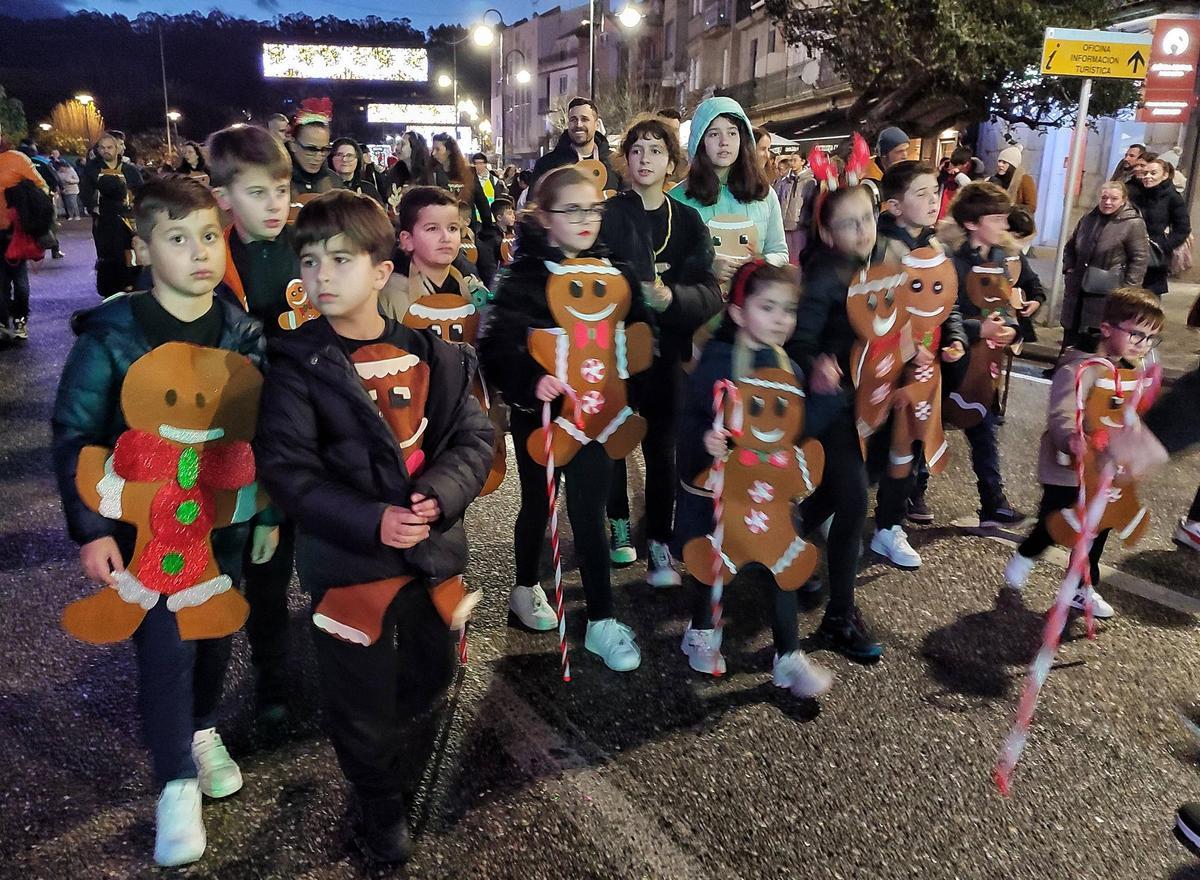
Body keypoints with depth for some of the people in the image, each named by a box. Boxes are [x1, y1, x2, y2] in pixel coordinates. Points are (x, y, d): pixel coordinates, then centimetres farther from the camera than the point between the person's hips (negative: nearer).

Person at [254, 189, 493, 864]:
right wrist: (371, 522, -25)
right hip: (347, 560, -3)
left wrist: (440, 494, -21)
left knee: (429, 676, 19)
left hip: (433, 549, 3)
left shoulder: (433, 355, 0)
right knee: (363, 695, 12)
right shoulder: (298, 365, -8)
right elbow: (287, 467, -14)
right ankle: (381, 802, 39)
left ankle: (410, 777, 48)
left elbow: (474, 437, -2)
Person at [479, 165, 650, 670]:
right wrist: (530, 380, -36)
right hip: (538, 413, -2)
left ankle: (602, 621, 15)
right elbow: (495, 348, -20)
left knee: (588, 515, 4)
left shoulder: (614, 273, 2)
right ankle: (526, 589, 38)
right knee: (537, 505, 15)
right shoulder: (524, 278, -11)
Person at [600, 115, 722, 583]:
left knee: (662, 447, 1)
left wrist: (670, 296, -25)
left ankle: (659, 546, 11)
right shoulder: (607, 214, -2)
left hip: (666, 349, 1)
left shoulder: (688, 220, 4)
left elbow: (709, 293, -7)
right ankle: (619, 524, 30)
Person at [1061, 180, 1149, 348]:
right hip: (1077, 289, 6)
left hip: (1107, 294, -6)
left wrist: (1127, 289, -14)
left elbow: (1140, 258, -10)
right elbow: (1070, 247, 23)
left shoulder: (1133, 224, -7)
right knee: (1071, 337, 14)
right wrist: (1069, 269, 9)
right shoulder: (1088, 218, 10)